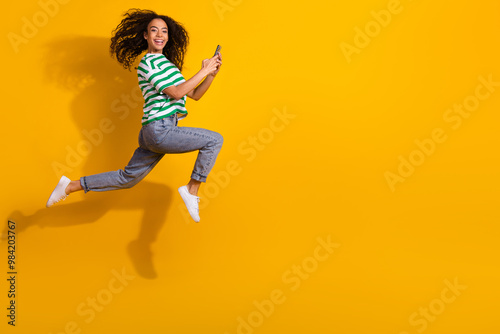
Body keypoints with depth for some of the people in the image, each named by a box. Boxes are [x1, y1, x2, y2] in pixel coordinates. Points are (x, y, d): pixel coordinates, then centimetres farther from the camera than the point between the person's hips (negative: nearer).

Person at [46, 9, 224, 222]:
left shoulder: (166, 64, 23)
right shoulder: (148, 62, -6)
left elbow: (195, 94, 20)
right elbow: (176, 93, -16)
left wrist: (212, 73, 5)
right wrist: (204, 71, -11)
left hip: (156, 133, 9)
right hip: (159, 130, -9)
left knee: (127, 178, 16)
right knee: (214, 140, -9)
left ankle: (71, 186, 24)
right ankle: (192, 189, -2)